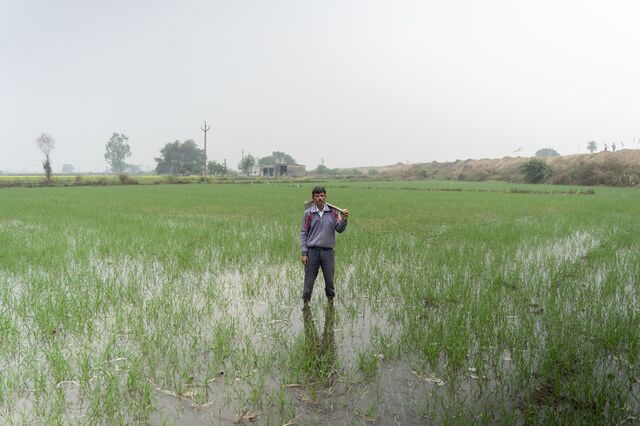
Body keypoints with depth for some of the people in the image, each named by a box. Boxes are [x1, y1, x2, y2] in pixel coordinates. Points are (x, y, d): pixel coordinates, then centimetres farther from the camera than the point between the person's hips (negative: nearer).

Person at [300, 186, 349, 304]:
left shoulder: (333, 212, 4)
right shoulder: (308, 213, 0)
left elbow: (339, 229, 2)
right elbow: (303, 233, 1)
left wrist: (344, 220, -19)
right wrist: (304, 253, -4)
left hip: (328, 250, 1)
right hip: (312, 250, -1)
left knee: (329, 279, 8)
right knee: (309, 279, 4)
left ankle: (330, 299, 26)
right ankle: (306, 301, 17)